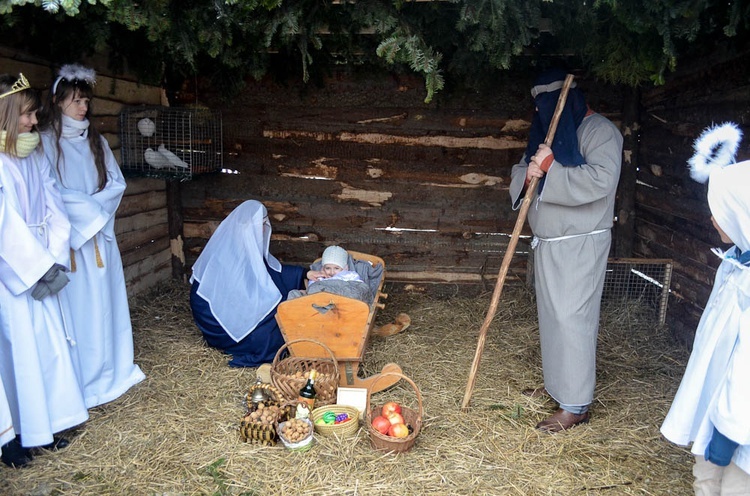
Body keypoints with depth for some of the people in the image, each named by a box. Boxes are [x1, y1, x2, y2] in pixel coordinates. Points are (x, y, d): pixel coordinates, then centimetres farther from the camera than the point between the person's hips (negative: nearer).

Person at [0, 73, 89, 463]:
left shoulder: (34, 156, 8)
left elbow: (54, 210, 5)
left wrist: (54, 260, -5)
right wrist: (38, 267, -13)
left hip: (42, 269, 6)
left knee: (49, 342, 10)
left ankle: (45, 424, 23)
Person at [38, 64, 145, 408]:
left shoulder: (96, 141, 12)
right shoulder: (45, 142, -6)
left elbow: (116, 183, 8)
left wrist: (91, 205, -7)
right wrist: (89, 206, -9)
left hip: (100, 236, 5)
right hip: (68, 240, -5)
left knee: (105, 301, 10)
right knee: (77, 306, -3)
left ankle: (112, 370, 23)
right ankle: (79, 383, 7)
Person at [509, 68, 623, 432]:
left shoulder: (600, 131, -11)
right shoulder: (549, 132, 15)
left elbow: (601, 180, -26)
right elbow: (519, 173, 12)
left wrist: (551, 168, -24)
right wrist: (529, 172, -12)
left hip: (579, 245, -8)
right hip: (548, 242, 9)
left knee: (571, 318, -8)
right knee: (551, 315, 15)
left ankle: (576, 405, 0)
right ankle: (557, 383, 30)